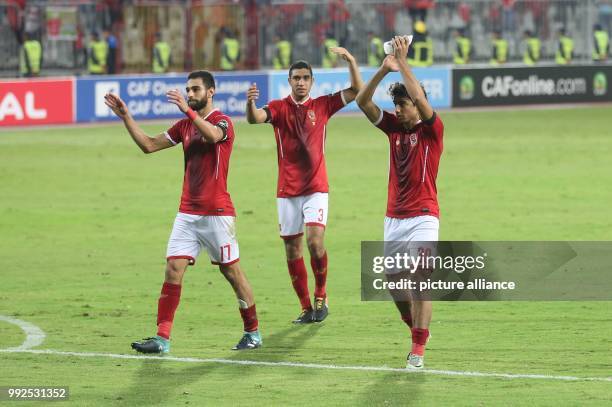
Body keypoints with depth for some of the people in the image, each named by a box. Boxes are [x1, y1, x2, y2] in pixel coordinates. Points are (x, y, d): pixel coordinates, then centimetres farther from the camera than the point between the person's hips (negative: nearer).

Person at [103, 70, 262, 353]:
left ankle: (253, 333, 17)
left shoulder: (222, 122, -7)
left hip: (217, 213, -6)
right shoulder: (184, 126, 13)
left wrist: (188, 110, -42)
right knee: (173, 269, -5)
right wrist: (125, 116, 7)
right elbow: (149, 145, 14)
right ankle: (162, 338, -9)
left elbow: (212, 135, -32)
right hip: (187, 212, 6)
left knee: (231, 271, 3)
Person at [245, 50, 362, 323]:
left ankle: (321, 296, 2)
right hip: (287, 190, 1)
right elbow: (254, 118, -18)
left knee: (315, 241, -18)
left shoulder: (322, 105, 3)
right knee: (292, 248, 3)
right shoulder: (279, 108, 0)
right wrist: (250, 103, -41)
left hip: (316, 188, -1)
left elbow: (356, 91, -1)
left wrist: (351, 62, -16)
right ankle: (306, 308, 14)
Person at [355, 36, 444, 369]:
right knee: (393, 282, 10)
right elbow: (362, 102, -1)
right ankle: (419, 331, 32)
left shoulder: (431, 129, -6)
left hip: (423, 217, -6)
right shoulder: (394, 128, 8)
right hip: (394, 218, 6)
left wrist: (403, 65, -22)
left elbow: (420, 99, -26)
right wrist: (384, 69, -13)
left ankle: (418, 350, -16)